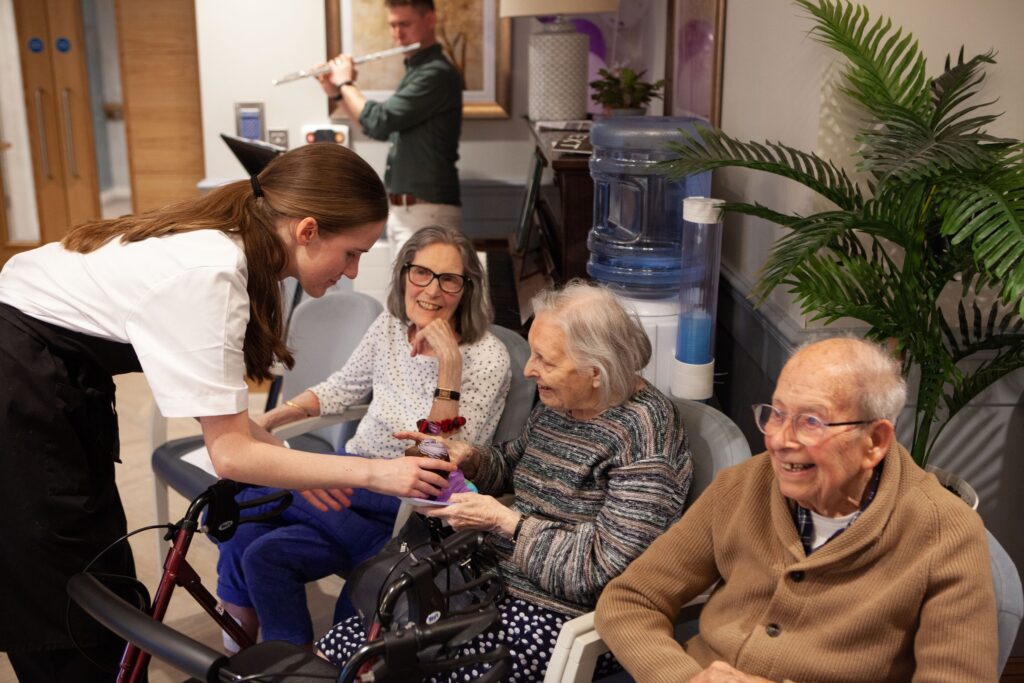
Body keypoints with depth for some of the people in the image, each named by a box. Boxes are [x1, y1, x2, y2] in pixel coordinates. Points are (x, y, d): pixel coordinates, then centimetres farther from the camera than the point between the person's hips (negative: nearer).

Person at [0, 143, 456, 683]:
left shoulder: (224, 242, -3)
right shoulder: (209, 273, -29)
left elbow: (217, 408, 4)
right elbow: (230, 452, -25)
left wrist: (292, 465, 0)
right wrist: (375, 474, -22)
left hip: (61, 379, 9)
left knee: (104, 572, 16)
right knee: (64, 603, 3)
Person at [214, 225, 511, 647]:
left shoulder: (487, 357, -14)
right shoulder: (390, 326, 3)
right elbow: (341, 389, 19)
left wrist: (449, 371, -28)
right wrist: (267, 420, 9)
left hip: (406, 509, -5)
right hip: (351, 484, 6)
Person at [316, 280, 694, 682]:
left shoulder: (643, 432, -19)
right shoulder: (558, 402, 4)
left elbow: (607, 570, -22)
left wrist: (503, 521, -19)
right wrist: (468, 458, 2)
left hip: (566, 619, -7)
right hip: (498, 583, 8)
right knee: (334, 647, -5)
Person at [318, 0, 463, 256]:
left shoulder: (438, 74, -16)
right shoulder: (415, 71, 17)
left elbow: (380, 122, -21)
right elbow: (381, 125, 24)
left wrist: (346, 83, -4)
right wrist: (337, 94, 12)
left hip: (427, 211, -10)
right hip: (402, 210, 10)